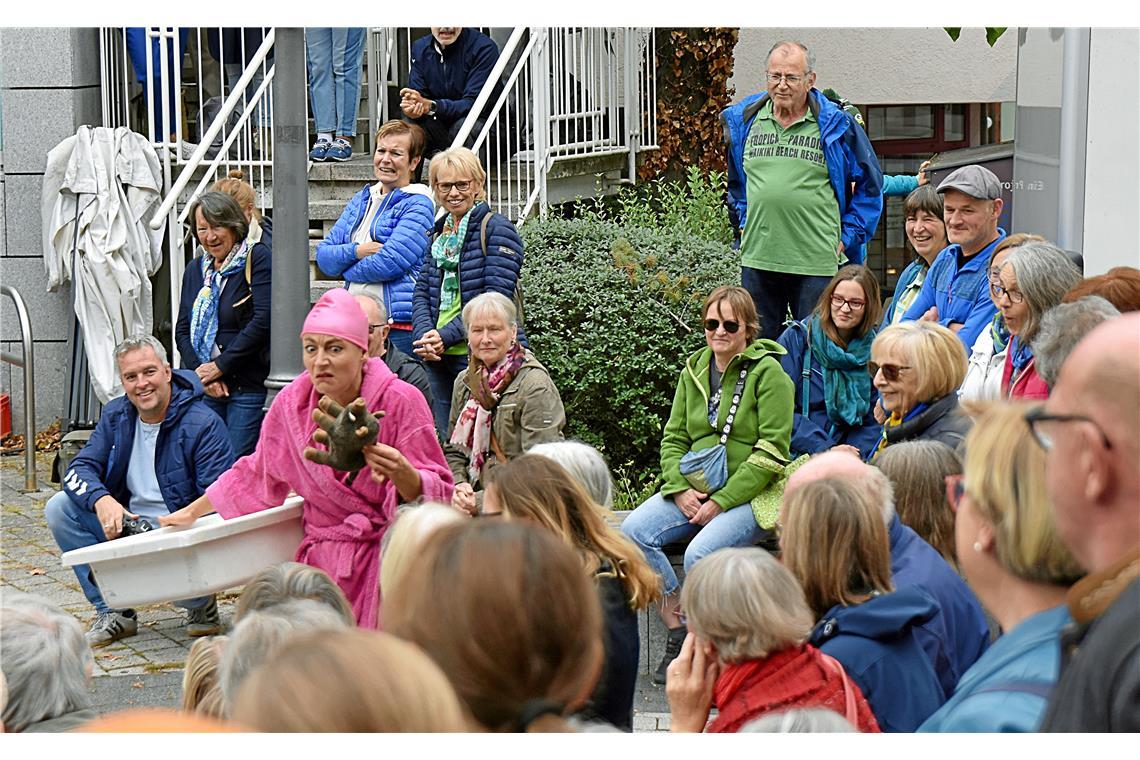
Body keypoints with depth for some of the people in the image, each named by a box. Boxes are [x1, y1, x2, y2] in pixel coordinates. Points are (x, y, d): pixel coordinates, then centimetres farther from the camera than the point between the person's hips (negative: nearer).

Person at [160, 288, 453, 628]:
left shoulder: (400, 401, -8)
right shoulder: (292, 402, 2)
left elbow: (437, 492, -9)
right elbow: (257, 473, 21)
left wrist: (402, 473, -30)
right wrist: (193, 511, 28)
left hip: (388, 558, -3)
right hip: (323, 560, 3)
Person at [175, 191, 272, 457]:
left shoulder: (257, 259, -4)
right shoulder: (195, 269, 16)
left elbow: (263, 320, -14)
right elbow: (182, 329, 13)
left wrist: (219, 366, -12)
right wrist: (200, 372, -5)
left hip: (249, 385, -6)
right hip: (205, 389, 6)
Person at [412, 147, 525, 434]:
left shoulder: (497, 229, -4)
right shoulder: (439, 233, 17)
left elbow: (496, 297, -13)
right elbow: (422, 292, 12)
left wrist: (447, 336, -17)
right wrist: (425, 336, -8)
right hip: (439, 358, 7)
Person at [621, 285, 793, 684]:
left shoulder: (768, 373, -6)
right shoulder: (694, 370, 13)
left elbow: (771, 454, -11)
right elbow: (673, 438, 14)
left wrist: (721, 502, -16)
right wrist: (681, 489, -5)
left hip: (748, 494, -6)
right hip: (694, 490, 6)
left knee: (700, 553, -32)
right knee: (633, 531, -19)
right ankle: (677, 632, -10)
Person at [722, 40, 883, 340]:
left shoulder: (836, 125, -2)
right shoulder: (743, 119, 8)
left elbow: (869, 185, 7)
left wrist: (848, 236, 2)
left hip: (817, 262, -3)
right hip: (757, 257, 3)